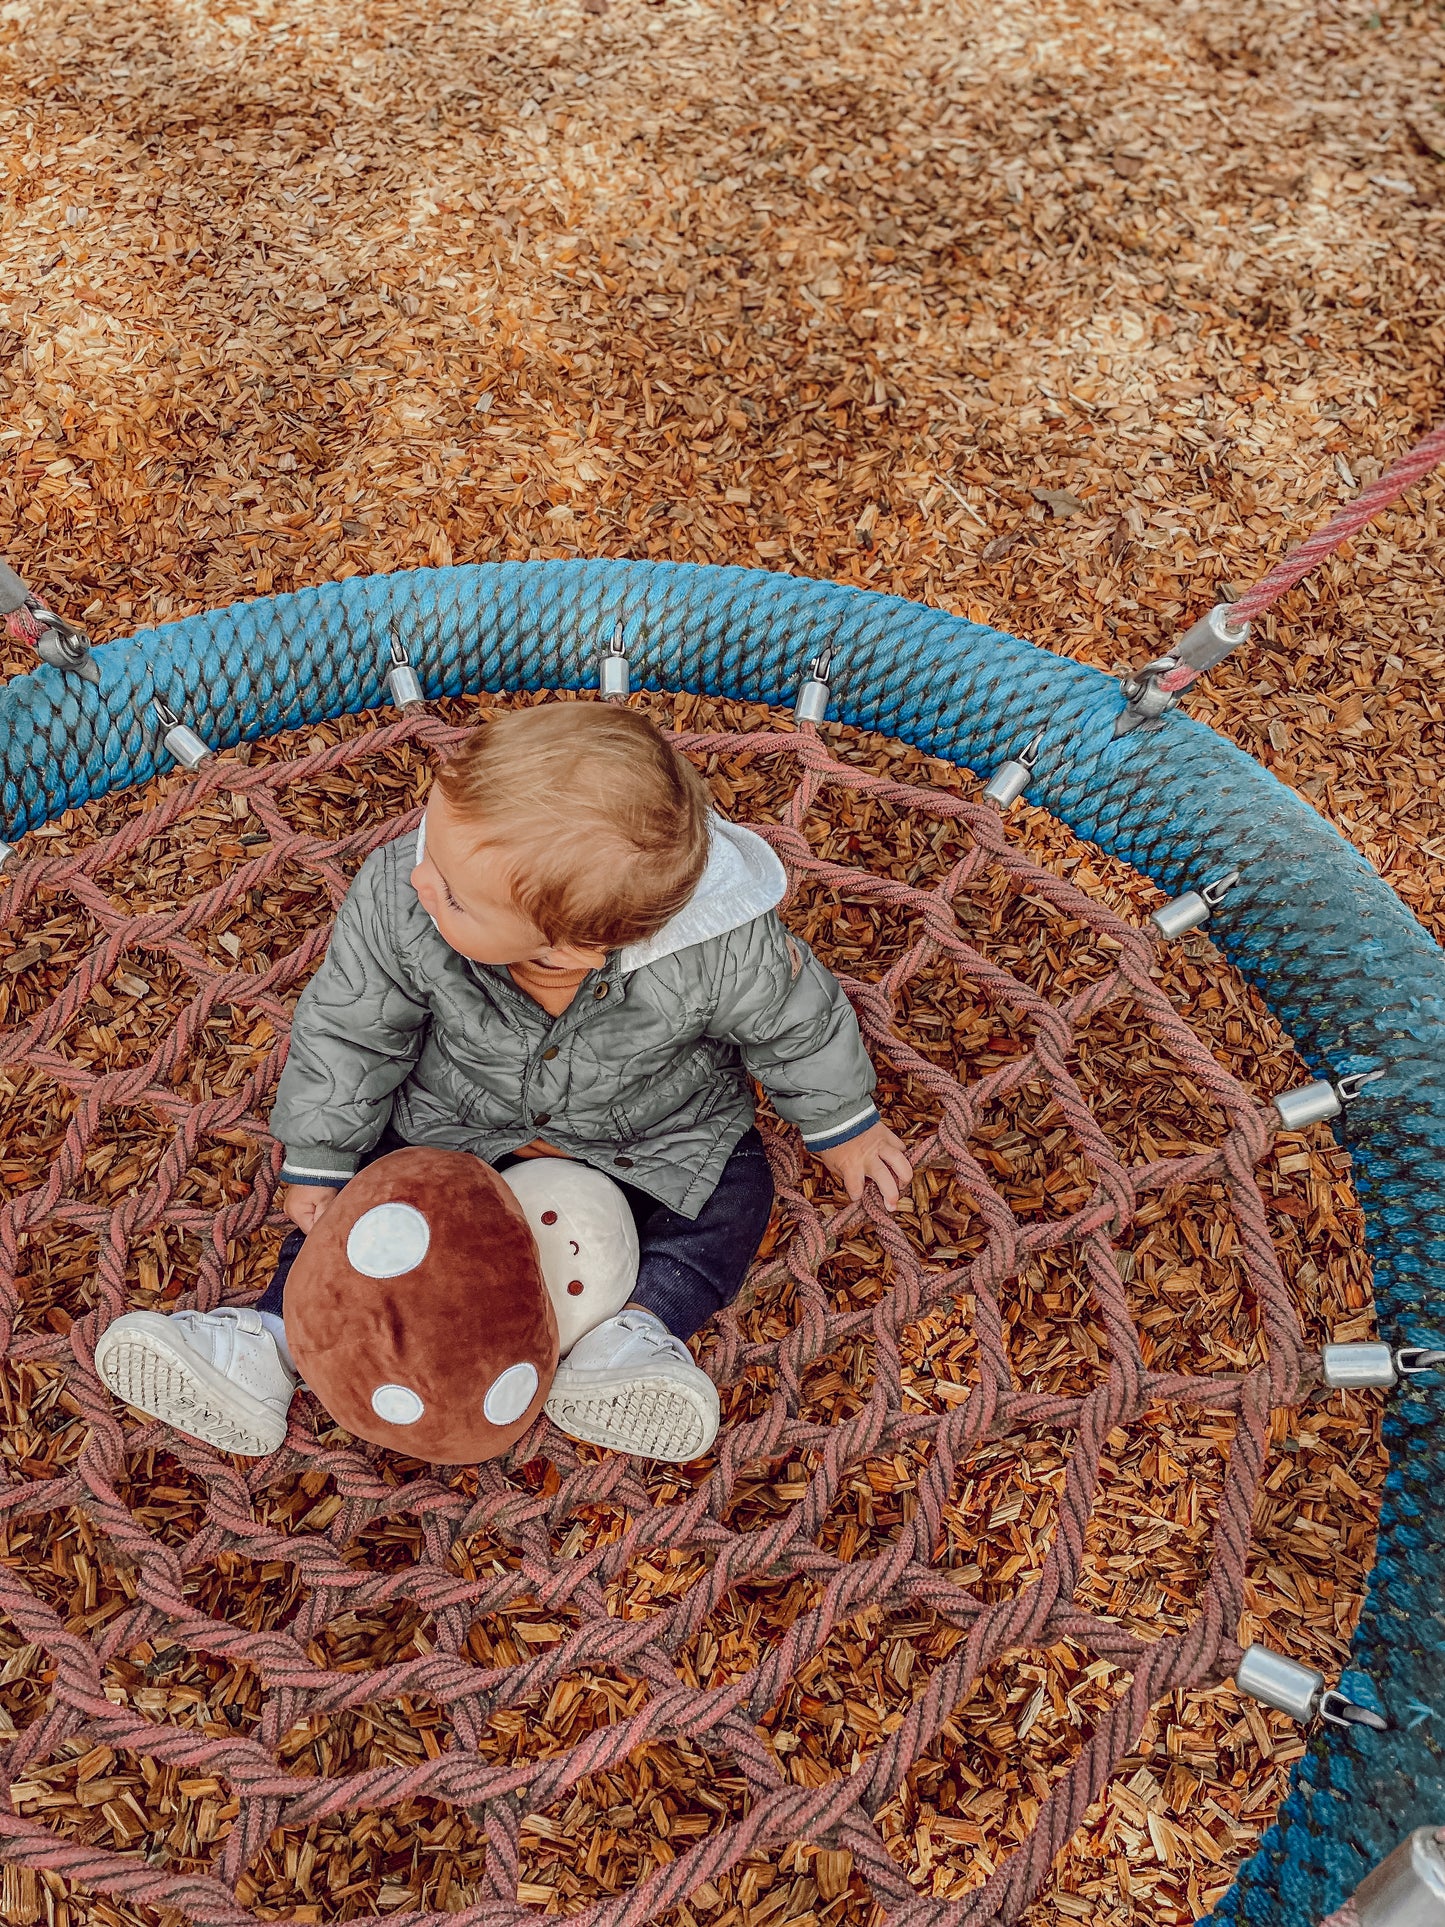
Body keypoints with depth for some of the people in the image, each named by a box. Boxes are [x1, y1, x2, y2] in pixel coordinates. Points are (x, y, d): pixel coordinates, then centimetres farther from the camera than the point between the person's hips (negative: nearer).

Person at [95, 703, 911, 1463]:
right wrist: (317, 1163, -6)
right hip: (462, 1109, 1)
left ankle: (642, 1327, -16)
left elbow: (798, 1021, -17)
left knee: (732, 1195, -15)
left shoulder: (722, 954, -41)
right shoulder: (395, 898, -36)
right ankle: (269, 1338, -2)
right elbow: (348, 1032, -16)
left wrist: (843, 1126, 0)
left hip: (656, 1125, -1)